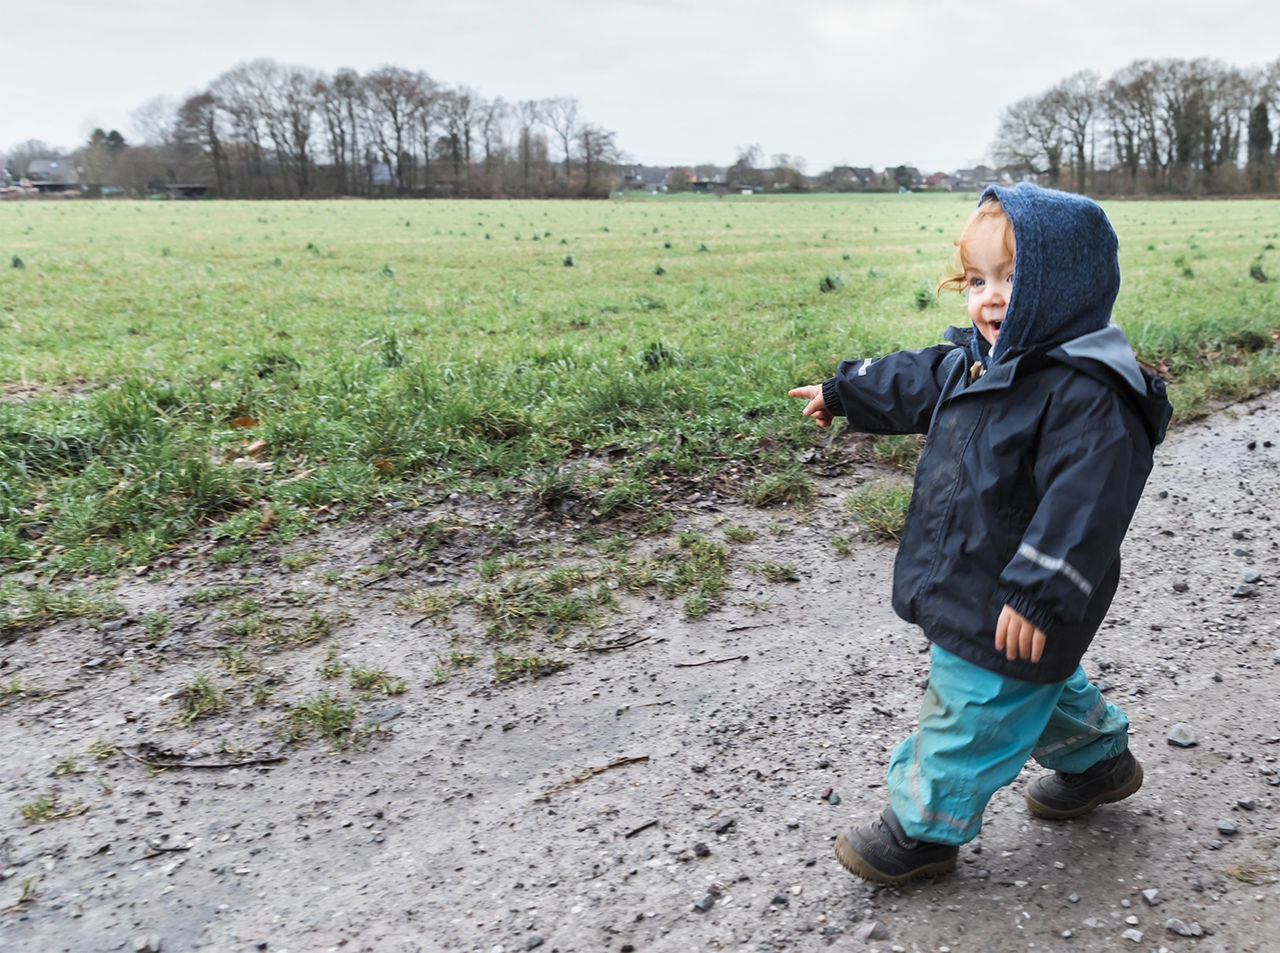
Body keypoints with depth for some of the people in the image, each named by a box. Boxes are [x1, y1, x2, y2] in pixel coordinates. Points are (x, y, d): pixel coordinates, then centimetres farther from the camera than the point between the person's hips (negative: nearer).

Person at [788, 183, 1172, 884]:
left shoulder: (1089, 394, -27)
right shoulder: (977, 363, 3)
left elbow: (1080, 504, -31)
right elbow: (912, 383, 20)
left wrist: (1038, 595, -33)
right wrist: (842, 393, 32)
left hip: (1009, 609, -9)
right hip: (964, 589, 9)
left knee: (971, 712, 6)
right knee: (1037, 686, 29)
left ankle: (923, 828, 24)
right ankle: (1099, 759, 52)